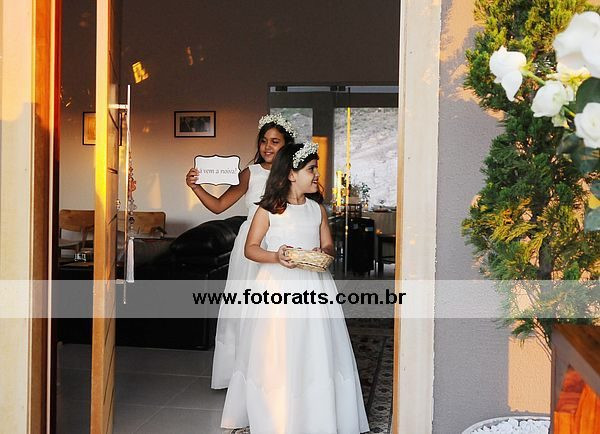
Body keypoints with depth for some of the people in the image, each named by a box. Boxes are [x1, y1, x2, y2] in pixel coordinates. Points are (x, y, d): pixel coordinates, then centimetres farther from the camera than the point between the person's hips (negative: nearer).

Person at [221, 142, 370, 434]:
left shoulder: (317, 209, 9)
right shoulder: (268, 210, -3)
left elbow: (329, 245, 14)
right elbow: (250, 248, -2)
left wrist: (323, 253, -10)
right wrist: (276, 257, -20)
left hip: (313, 284, 4)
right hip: (277, 284, -3)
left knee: (315, 352, 3)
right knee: (275, 355, 0)